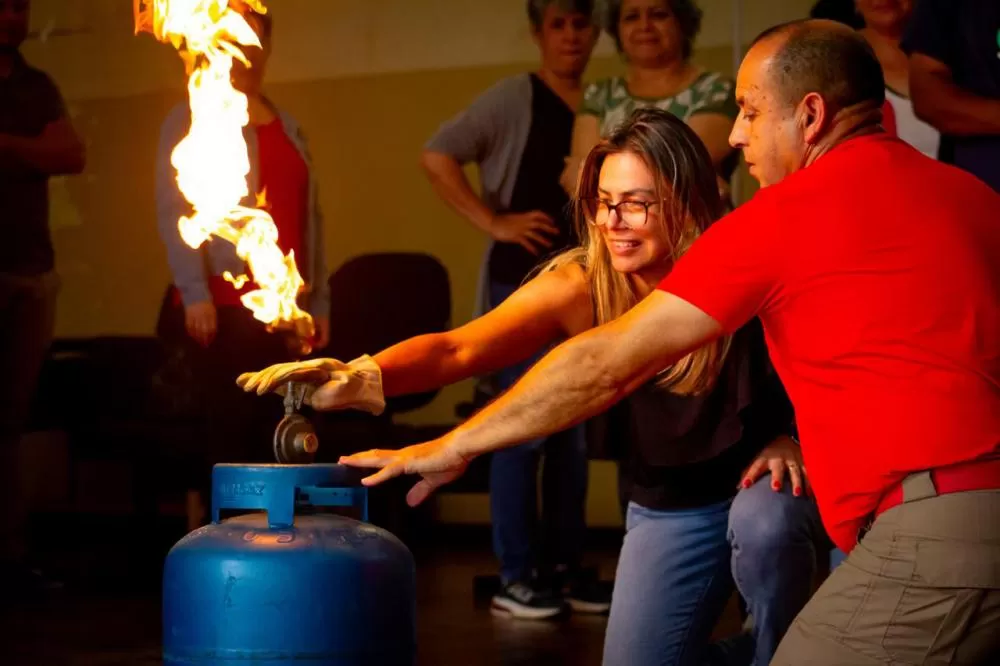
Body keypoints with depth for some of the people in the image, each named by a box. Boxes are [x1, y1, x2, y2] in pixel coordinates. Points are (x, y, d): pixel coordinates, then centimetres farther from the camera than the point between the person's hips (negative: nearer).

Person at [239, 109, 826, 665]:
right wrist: (360, 378, -45)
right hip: (668, 507, 3)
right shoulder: (579, 287, -17)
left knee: (765, 524, -35)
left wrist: (792, 439, -21)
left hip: (762, 483, -3)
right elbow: (460, 350, -28)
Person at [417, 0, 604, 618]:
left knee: (576, 431, 11)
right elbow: (437, 155, -11)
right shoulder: (516, 98, -5)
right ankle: (516, 575, 2)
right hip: (525, 279, -6)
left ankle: (566, 566, 20)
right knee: (525, 428, -4)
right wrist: (494, 222, -14)